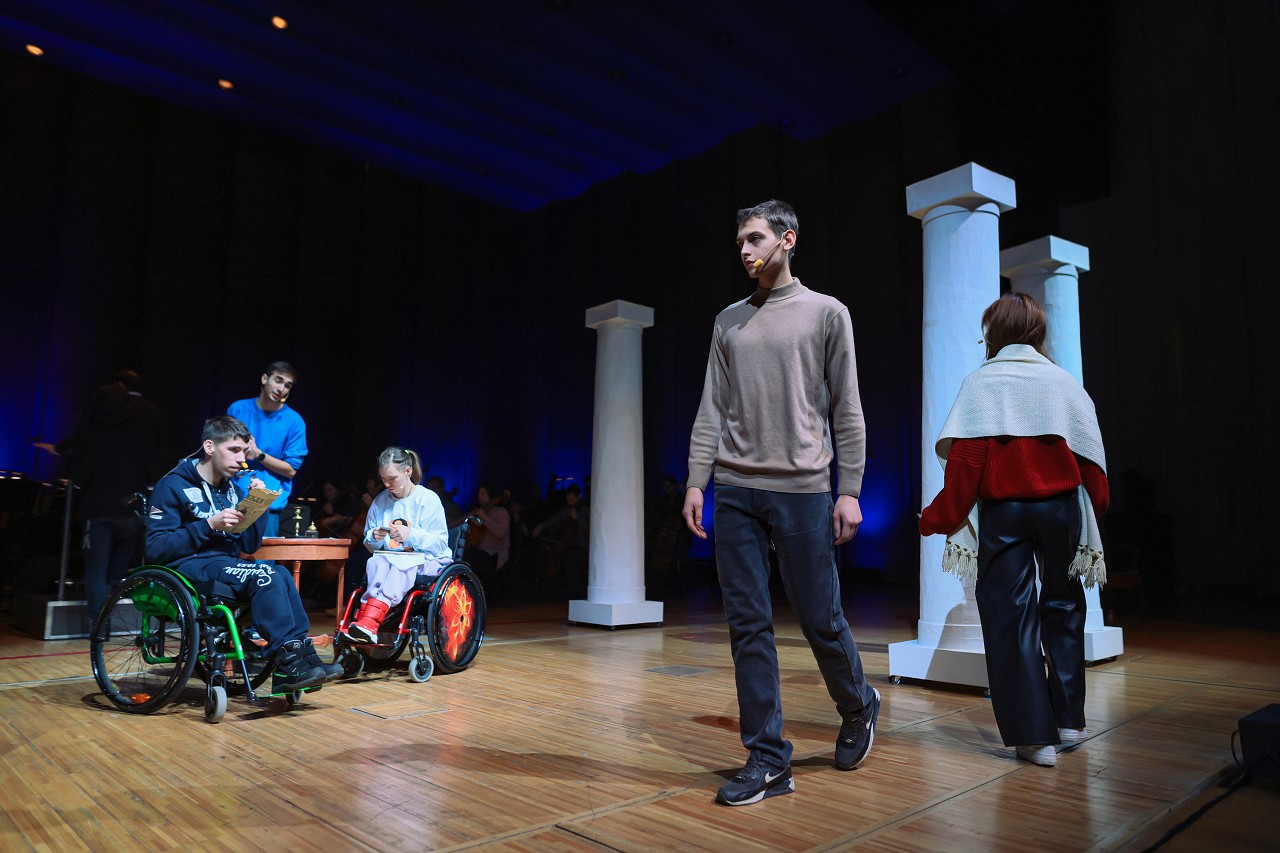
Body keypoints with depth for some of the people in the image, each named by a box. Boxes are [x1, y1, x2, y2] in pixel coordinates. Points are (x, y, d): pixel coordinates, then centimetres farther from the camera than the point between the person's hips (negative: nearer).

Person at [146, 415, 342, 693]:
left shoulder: (231, 489, 16)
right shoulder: (173, 485, -3)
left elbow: (249, 546, 13)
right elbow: (155, 548, -12)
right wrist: (210, 525, -20)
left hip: (225, 564, 6)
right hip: (188, 567, -6)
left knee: (281, 574, -24)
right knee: (264, 575, -29)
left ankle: (301, 656, -26)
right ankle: (288, 662, -26)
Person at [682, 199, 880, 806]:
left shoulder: (826, 313, 6)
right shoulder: (728, 322, 15)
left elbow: (847, 409, 2)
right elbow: (711, 409, 11)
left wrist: (850, 490, -5)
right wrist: (696, 481, 2)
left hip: (801, 489, -3)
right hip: (735, 488, 3)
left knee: (820, 619, 3)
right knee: (748, 624, 2)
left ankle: (858, 707, 34)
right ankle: (768, 760, 12)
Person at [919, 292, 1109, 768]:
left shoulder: (979, 383, -4)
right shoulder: (1064, 382, 3)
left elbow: (965, 458, -11)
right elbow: (1090, 453, 5)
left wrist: (942, 516, -5)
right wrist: (1097, 506, 19)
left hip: (1002, 510, -3)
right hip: (1060, 505, 3)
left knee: (1009, 614, 3)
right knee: (1062, 607, 19)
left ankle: (1035, 735, 4)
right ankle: (1068, 718, 26)